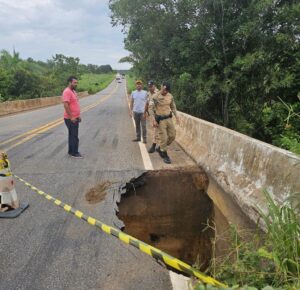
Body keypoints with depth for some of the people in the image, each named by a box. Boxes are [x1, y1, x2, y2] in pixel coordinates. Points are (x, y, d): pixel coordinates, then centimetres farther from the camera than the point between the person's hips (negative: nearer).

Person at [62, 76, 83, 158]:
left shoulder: (73, 91, 14)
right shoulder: (67, 92, -18)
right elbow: (66, 105, -25)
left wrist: (78, 115, 19)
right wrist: (71, 117, -24)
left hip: (75, 118, 10)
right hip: (70, 119, -10)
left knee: (72, 135, 16)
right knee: (74, 136, -3)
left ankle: (71, 151, 26)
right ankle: (74, 153, 7)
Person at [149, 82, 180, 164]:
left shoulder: (170, 96, 3)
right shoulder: (155, 97, -13)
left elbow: (173, 107, 16)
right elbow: (151, 109, -11)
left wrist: (176, 116, 3)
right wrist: (154, 120, -18)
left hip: (169, 118, 6)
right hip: (160, 119, -6)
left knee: (172, 136, 6)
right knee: (163, 138, -3)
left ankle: (160, 148, 27)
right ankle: (165, 155, 13)